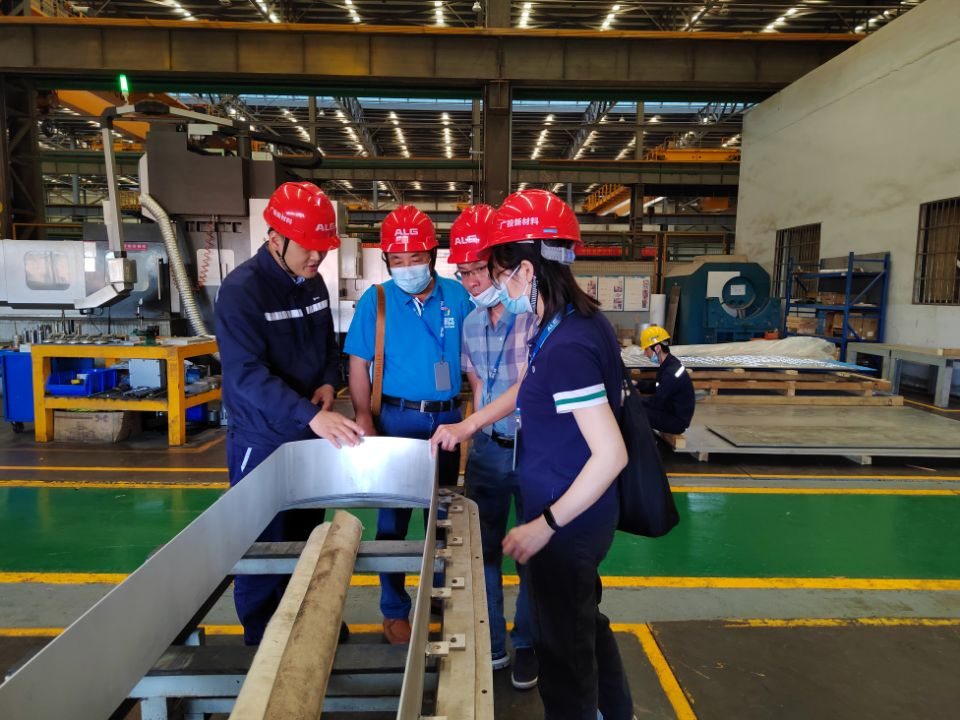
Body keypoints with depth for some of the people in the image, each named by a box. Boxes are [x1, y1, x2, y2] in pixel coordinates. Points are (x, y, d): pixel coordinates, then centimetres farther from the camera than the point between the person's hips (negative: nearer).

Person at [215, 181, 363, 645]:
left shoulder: (313, 282, 3)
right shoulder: (241, 290, -20)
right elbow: (247, 374, -29)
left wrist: (328, 384, -8)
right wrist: (311, 416, -40)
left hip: (310, 437, 7)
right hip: (262, 441, -7)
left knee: (308, 538, 21)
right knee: (263, 547, 8)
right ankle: (262, 642, 28)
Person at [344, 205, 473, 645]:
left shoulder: (458, 296, -2)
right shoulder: (375, 300, -7)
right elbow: (358, 364, -5)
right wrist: (364, 419, -13)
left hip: (448, 417, 3)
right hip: (398, 418, -2)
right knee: (393, 516, 5)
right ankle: (394, 611, 23)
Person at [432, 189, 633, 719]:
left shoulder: (565, 349, -29)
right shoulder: (580, 320, 1)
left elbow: (611, 454, -31)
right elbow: (526, 388, 16)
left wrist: (546, 525, -24)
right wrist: (467, 425, 17)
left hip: (568, 526, -10)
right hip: (584, 518, 10)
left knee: (565, 644, 13)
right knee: (586, 621, 29)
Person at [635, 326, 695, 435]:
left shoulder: (672, 372, -26)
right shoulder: (668, 364, 4)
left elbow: (657, 402, -25)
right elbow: (655, 386, 16)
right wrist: (636, 384, 4)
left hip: (677, 420, -10)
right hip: (671, 410, 10)